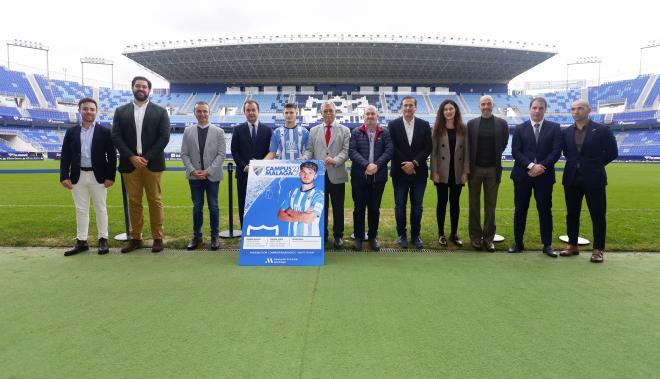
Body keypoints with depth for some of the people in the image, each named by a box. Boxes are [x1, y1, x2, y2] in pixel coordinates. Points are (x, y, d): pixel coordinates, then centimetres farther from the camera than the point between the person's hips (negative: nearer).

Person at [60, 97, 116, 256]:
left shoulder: (105, 132, -1)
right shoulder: (71, 132, 7)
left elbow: (112, 156, -3)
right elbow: (65, 156, 6)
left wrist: (110, 176, -10)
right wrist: (64, 176, -3)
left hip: (98, 176, -3)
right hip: (78, 176, 3)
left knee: (100, 208, 6)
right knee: (81, 210, 10)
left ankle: (103, 240, 16)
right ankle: (81, 241, 18)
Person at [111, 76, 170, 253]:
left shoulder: (160, 111, 4)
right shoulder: (121, 111, 10)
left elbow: (164, 137, -4)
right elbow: (116, 137, 2)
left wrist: (147, 158, -12)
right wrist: (132, 157, -11)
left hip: (152, 164, -2)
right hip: (130, 164, 2)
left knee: (155, 201, 2)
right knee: (133, 202, 6)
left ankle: (158, 238, 9)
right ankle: (135, 238, 14)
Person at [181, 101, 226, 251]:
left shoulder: (218, 131, 2)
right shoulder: (188, 131, 7)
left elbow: (221, 154, -4)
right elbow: (184, 154, 4)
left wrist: (208, 171, -12)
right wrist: (192, 170, -10)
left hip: (212, 176, -1)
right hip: (194, 176, 2)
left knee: (213, 207, 5)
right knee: (197, 207, 8)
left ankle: (215, 236, 15)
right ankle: (197, 236, 19)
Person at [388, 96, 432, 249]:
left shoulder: (424, 125, 4)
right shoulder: (393, 125, 1)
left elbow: (428, 147, -2)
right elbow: (392, 148, -5)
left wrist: (414, 163, -13)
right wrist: (405, 165, -12)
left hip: (418, 172, 1)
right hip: (400, 172, -1)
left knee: (417, 206, 8)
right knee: (400, 205, 5)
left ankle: (416, 235, 19)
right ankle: (401, 235, 17)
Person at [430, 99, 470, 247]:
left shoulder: (463, 129, 3)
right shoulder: (437, 128, 0)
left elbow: (467, 151, 2)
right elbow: (433, 151, -3)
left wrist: (466, 171, -4)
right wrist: (434, 171, -10)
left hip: (457, 172, 2)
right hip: (442, 172, -1)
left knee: (455, 203, 9)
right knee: (442, 202, 5)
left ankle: (454, 234, 19)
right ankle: (441, 234, 15)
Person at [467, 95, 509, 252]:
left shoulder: (501, 123, 2)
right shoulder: (471, 124, 2)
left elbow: (504, 144, 9)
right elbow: (467, 146, 5)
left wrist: (494, 158, 8)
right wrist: (468, 167, 2)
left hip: (493, 169, 0)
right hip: (475, 168, 0)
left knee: (490, 205, 6)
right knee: (474, 204, 7)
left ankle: (488, 237, 14)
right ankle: (475, 236, 17)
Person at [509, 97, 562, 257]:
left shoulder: (554, 128, 6)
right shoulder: (520, 128, 6)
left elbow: (556, 152, -2)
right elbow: (515, 152, -3)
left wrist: (542, 166, -15)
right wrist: (531, 165, -15)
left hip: (545, 175, 0)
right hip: (522, 175, 0)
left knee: (545, 210, 5)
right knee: (520, 209, 5)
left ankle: (547, 245, 14)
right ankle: (518, 242, 15)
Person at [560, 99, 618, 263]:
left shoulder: (602, 130, -4)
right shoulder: (566, 132, 7)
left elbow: (612, 152, 0)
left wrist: (595, 165, 4)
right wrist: (575, 164, 8)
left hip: (593, 178, -3)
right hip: (572, 178, 4)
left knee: (597, 215, 1)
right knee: (572, 213, 8)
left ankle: (598, 250, 10)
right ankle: (572, 245, 20)